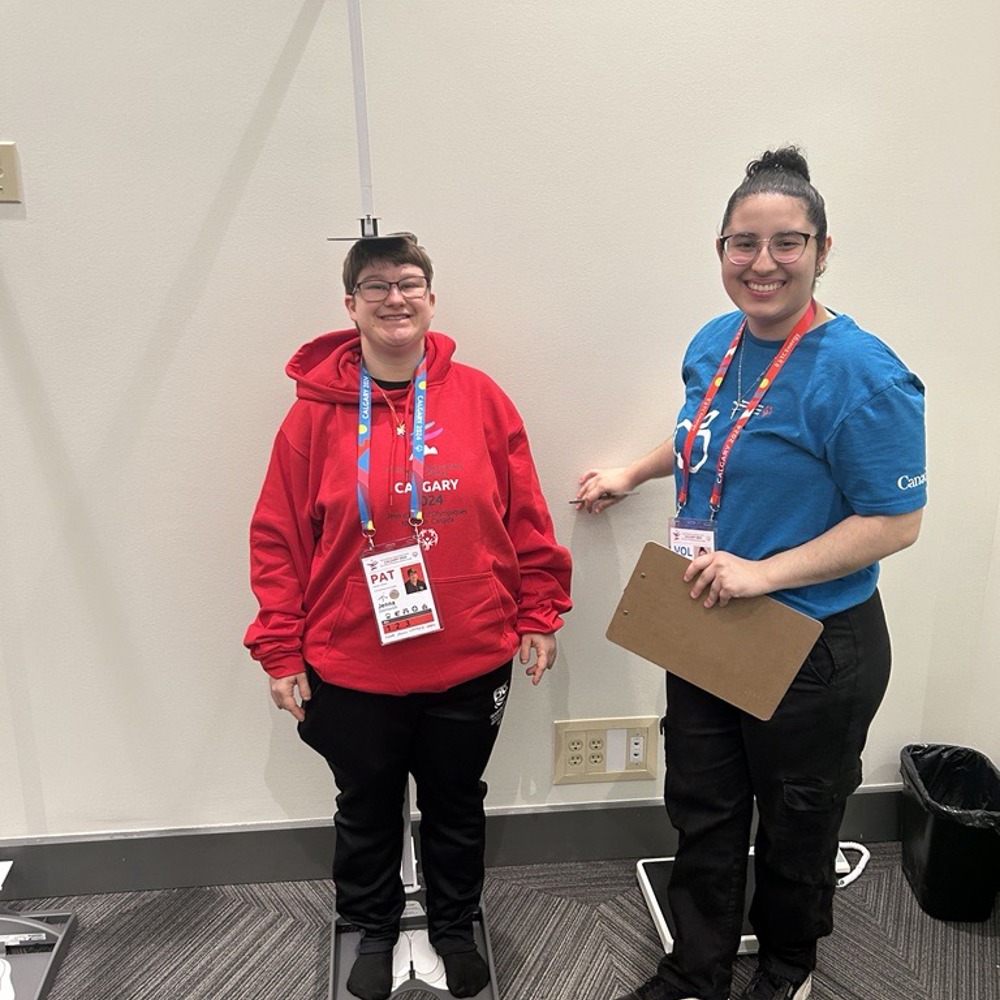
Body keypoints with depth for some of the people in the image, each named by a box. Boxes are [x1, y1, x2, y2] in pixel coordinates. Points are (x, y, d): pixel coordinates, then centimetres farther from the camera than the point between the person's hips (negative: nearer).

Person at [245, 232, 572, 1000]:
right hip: (350, 670, 0)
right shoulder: (317, 410, -7)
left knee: (456, 805, 20)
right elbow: (279, 541, -4)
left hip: (469, 662, 1)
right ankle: (372, 929, 47)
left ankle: (456, 925, 46)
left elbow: (527, 519, 0)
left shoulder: (480, 397, -5)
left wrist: (540, 616, 1)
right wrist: (281, 652, -4)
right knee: (367, 810, 20)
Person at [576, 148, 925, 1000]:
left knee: (795, 821, 18)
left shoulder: (862, 375, -22)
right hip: (705, 632, 6)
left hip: (814, 649, -6)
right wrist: (633, 474, 13)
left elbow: (895, 521, -20)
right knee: (701, 811, 17)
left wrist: (764, 573, -26)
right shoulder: (714, 344, 1)